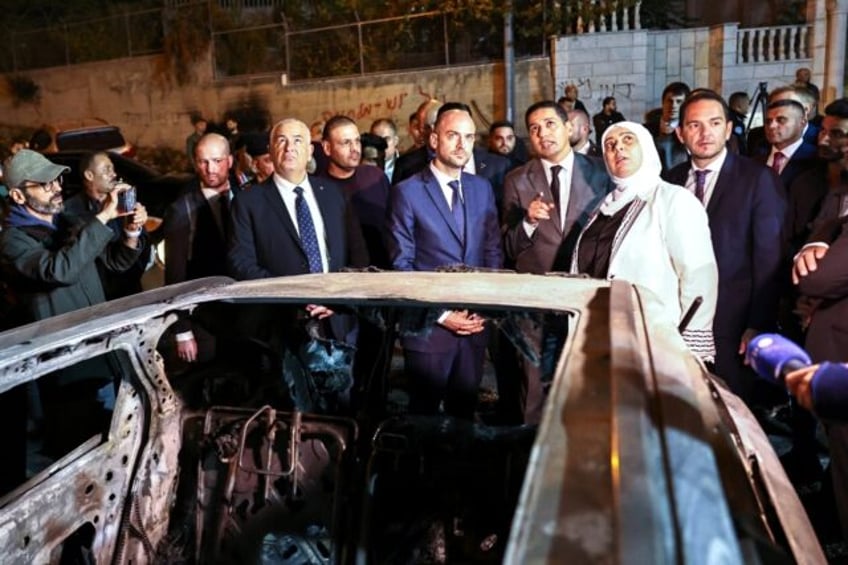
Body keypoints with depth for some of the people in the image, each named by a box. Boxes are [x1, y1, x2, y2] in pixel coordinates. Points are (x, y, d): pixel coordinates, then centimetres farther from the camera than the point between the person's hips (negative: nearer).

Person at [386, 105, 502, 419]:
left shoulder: (482, 188, 8)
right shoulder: (407, 192, -7)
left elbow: (493, 251, 10)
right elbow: (401, 263, -9)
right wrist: (442, 314, -12)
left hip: (475, 322, 4)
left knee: (465, 408, 16)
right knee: (425, 412, 11)